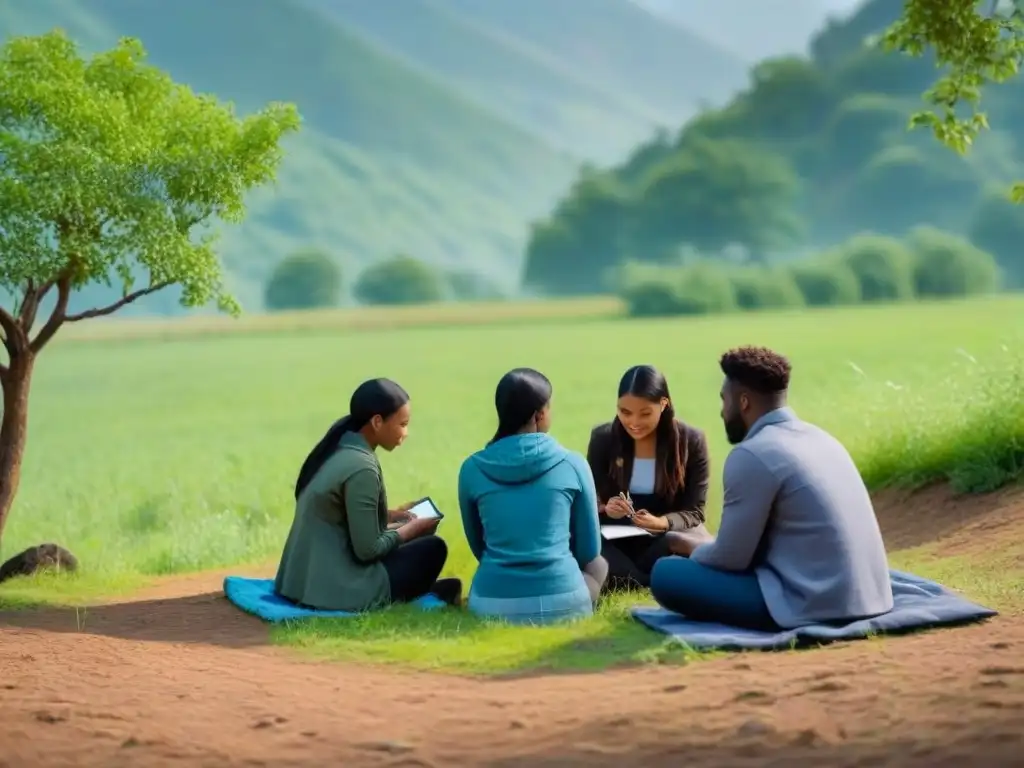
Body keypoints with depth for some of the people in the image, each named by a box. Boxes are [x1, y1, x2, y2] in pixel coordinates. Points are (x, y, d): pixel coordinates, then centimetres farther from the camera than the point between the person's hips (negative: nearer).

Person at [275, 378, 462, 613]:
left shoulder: (339, 447, 6)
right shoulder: (361, 468, -21)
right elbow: (368, 549, -18)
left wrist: (390, 516, 12)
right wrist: (411, 529, -3)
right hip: (334, 589, -9)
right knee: (433, 548, 2)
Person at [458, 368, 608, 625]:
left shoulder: (472, 469, 0)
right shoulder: (572, 464, -4)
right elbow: (588, 550, 7)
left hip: (491, 604, 3)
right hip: (560, 603, -3)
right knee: (598, 565, 32)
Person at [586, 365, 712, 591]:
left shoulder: (692, 441, -7)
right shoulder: (602, 438, -2)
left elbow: (694, 511, -7)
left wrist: (663, 523, -29)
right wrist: (604, 509, -23)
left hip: (670, 534, -1)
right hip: (617, 538, 1)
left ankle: (621, 577, -17)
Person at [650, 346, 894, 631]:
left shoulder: (751, 455, -13)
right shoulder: (818, 436, 14)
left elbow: (730, 559, -7)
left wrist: (690, 548, 13)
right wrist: (701, 548, 24)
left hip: (812, 604, -9)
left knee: (666, 574, -3)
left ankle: (785, 619, -2)